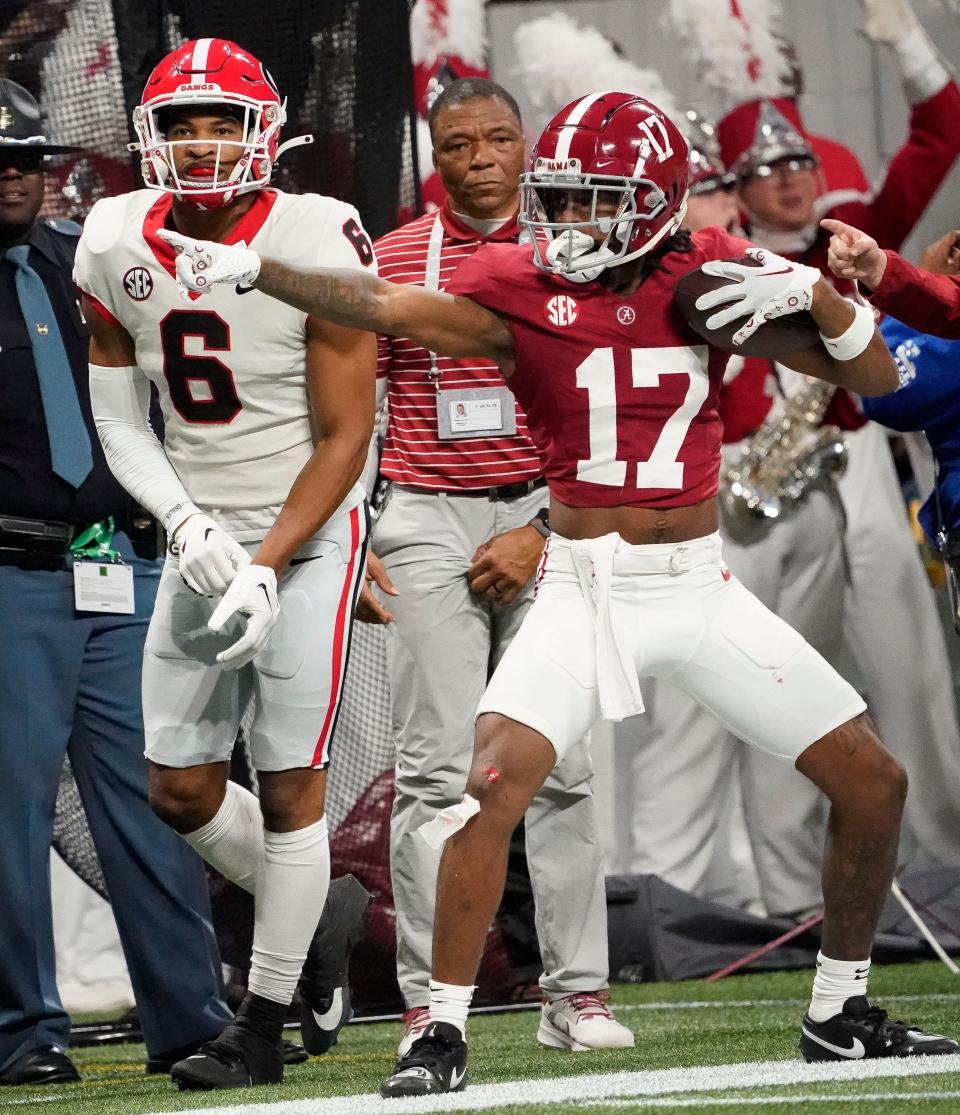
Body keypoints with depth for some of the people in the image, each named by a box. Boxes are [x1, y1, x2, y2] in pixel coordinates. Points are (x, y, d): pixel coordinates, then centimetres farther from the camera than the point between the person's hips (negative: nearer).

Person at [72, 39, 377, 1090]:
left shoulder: (315, 244, -15)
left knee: (289, 785, -5)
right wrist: (185, 523, -10)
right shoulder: (118, 246, -1)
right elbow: (120, 421, 7)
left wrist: (269, 568, -18)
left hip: (307, 531, -5)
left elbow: (343, 439, -12)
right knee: (181, 786, 5)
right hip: (202, 534, 5)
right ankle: (303, 928, 31)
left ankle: (262, 1027, 3)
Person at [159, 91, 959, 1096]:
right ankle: (442, 1034, -13)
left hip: (703, 589, 3)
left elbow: (876, 378, 0)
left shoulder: (712, 277, -2)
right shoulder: (522, 289, -8)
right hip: (584, 590, -3)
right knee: (494, 785, -23)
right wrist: (247, 268, -37)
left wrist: (808, 292, -18)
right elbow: (386, 308, -24)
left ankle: (839, 1014, 23)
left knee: (873, 784, 5)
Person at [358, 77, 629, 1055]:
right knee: (436, 769, -5)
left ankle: (575, 994, 6)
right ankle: (427, 1004, -3)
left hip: (546, 520, 1)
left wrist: (540, 533, -8)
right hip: (428, 525, -1)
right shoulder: (390, 261, 4)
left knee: (561, 767, 1)